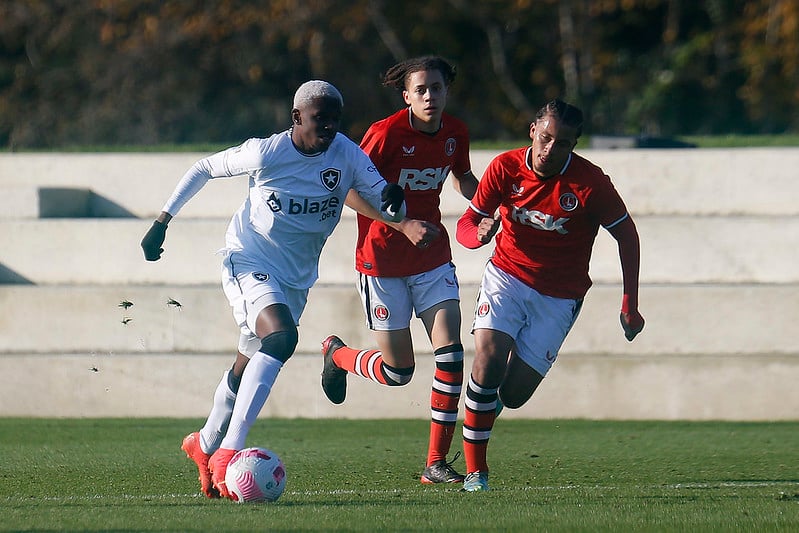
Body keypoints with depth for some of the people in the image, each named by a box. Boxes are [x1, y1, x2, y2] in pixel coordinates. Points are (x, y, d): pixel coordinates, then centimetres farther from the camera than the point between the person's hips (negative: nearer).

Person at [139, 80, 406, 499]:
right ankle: (229, 452, -33)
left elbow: (389, 210, -8)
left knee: (248, 364, 16)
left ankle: (205, 444, 42)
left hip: (297, 278, 6)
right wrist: (162, 222, -4)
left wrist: (393, 201, -33)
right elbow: (202, 169, -3)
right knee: (282, 337, -30)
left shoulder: (347, 155, -7)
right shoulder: (266, 153, -16)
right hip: (248, 261, -6)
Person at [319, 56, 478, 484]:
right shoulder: (386, 133, -18)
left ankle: (436, 463, -5)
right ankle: (337, 354, 35)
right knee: (398, 372, 0)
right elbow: (349, 192, -16)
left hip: (433, 256, 5)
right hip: (383, 259, -5)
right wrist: (404, 225, -24)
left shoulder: (455, 134, 0)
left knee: (450, 349, -12)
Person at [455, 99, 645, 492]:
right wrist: (480, 232, -29)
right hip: (507, 278, 1)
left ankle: (485, 405, 35)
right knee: (488, 359, -23)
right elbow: (465, 226, -3)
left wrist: (630, 306, -6)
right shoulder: (505, 168, -9)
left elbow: (626, 236, -4)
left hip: (559, 297, -1)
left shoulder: (589, 183, -16)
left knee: (513, 394, -5)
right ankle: (475, 471, -10)